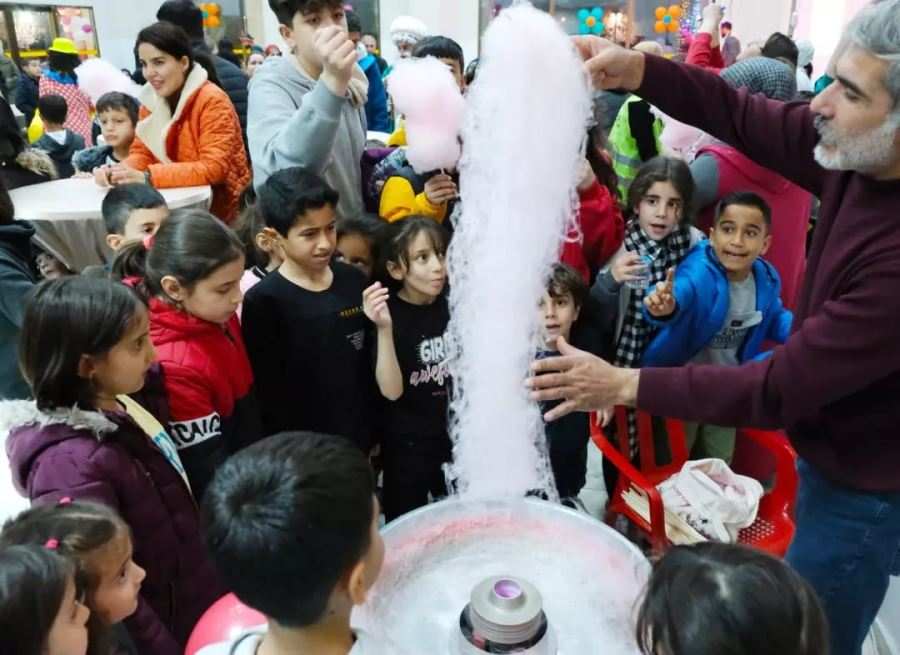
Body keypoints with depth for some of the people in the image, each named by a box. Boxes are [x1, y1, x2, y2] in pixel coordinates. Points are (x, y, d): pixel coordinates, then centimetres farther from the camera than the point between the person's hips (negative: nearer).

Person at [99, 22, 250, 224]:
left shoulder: (212, 101, -16)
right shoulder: (151, 100, 4)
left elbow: (214, 168, -24)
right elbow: (142, 152, 7)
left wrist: (147, 178, -29)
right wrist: (118, 172, -16)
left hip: (218, 210, -5)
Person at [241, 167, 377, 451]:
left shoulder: (353, 280, -2)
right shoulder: (262, 302, -16)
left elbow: (368, 364, 5)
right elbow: (268, 395, -13)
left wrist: (374, 432, 9)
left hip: (359, 441, 5)